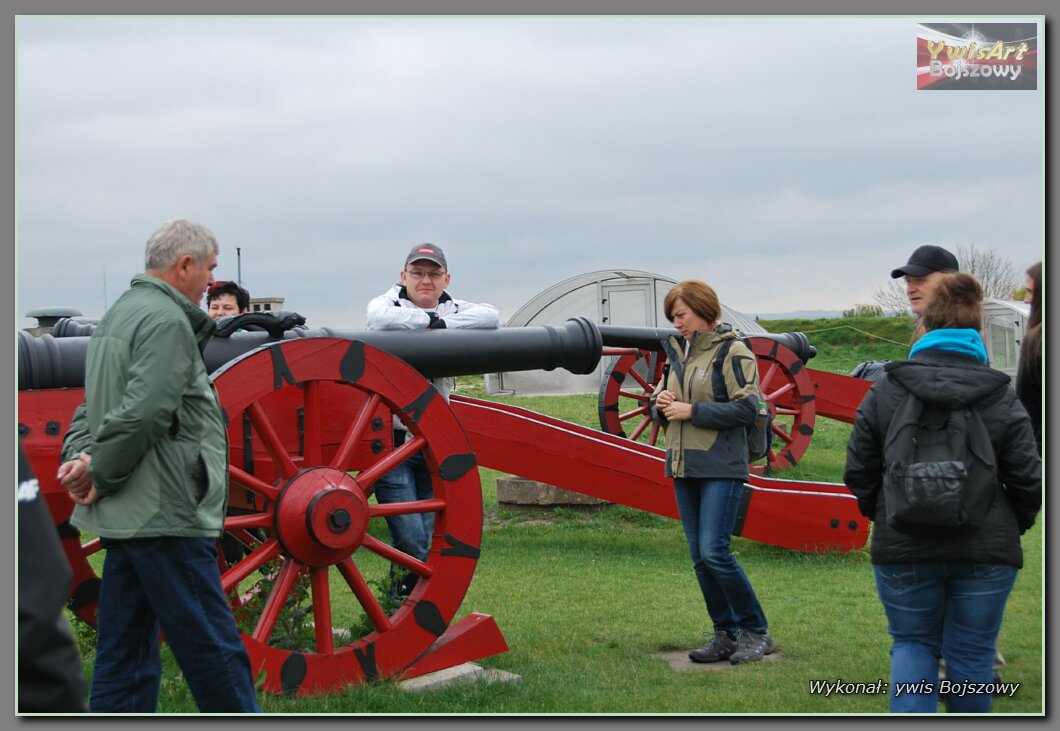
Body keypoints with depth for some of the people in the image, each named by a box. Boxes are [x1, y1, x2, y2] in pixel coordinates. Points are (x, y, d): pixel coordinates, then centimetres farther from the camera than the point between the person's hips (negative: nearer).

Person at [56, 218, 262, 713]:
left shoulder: (116, 316, 19)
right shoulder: (167, 322, -14)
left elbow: (91, 407, 17)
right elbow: (142, 412, -25)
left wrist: (79, 456, 0)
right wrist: (100, 475, -14)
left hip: (123, 518, 10)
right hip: (165, 514, -10)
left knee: (125, 654, 12)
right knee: (214, 651, -1)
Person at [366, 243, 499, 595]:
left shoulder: (452, 309, 9)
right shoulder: (388, 303, 0)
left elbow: (490, 316, -11)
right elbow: (381, 318, -26)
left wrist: (442, 323, -18)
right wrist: (432, 321, -15)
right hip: (393, 441, -4)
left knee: (433, 541, 6)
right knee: (411, 543, -11)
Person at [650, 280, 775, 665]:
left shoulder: (733, 352, -7)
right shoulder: (677, 352, 15)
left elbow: (747, 408, -15)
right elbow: (660, 401, 23)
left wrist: (691, 411, -17)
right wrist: (661, 404, -2)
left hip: (721, 467, -8)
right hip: (683, 466, 8)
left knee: (714, 551, -13)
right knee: (699, 557, 7)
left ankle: (757, 633, 0)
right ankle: (726, 634, 17)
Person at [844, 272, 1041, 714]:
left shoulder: (884, 392, -3)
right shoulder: (1001, 399, -4)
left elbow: (858, 473, 0)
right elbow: (1027, 480, -3)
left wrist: (879, 514, 19)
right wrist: (1013, 526, 15)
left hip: (904, 547, 1)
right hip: (984, 549, 0)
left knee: (913, 642, 15)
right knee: (971, 652, 11)